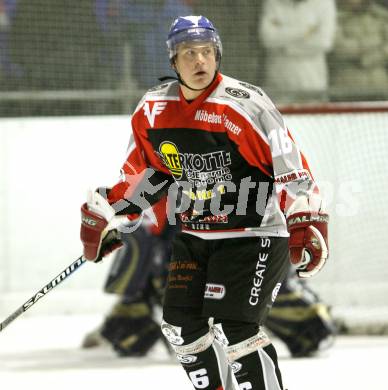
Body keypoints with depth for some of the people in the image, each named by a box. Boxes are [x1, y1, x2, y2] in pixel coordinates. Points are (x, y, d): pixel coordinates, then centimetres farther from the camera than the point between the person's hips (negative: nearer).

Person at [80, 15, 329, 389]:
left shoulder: (246, 106, -20)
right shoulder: (153, 110, 0)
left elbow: (291, 167, -19)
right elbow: (145, 169, 16)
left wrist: (307, 224, -26)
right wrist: (104, 211, 12)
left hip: (254, 235, -7)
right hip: (194, 237, 7)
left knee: (234, 329, -17)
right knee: (181, 324, 6)